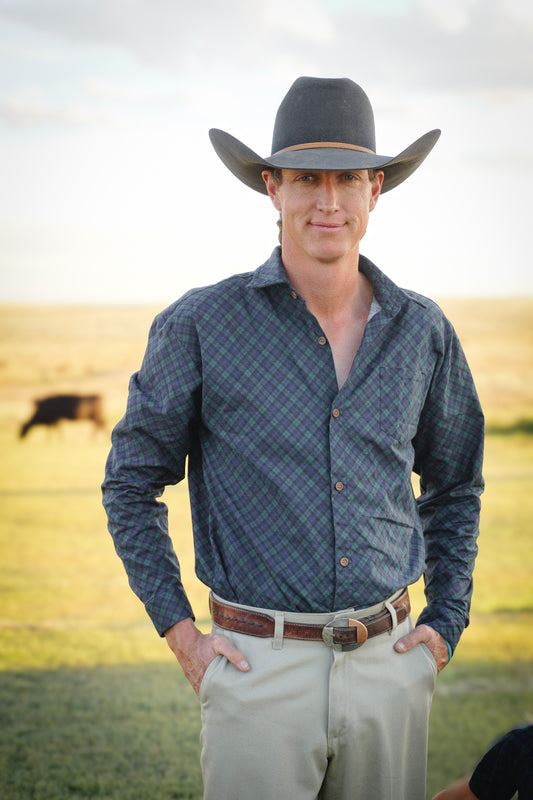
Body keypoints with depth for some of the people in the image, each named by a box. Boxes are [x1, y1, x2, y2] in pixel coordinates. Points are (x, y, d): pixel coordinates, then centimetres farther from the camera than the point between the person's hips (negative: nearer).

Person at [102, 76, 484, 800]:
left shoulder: (423, 332, 5)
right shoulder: (201, 326, -4)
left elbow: (456, 487, 19)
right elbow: (131, 481, 5)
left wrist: (445, 625, 11)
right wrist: (178, 629, -1)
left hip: (389, 665, 3)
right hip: (258, 666, -3)